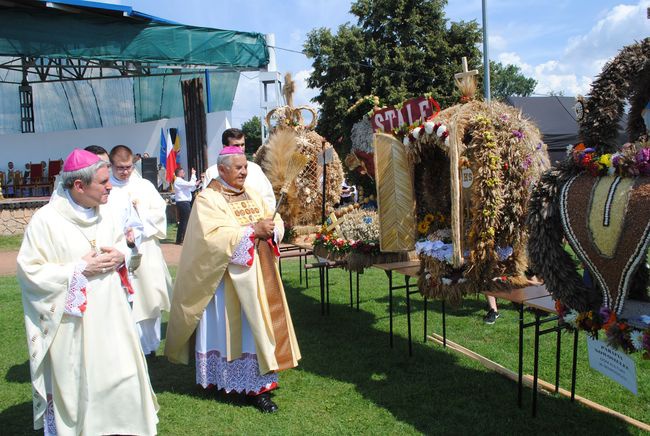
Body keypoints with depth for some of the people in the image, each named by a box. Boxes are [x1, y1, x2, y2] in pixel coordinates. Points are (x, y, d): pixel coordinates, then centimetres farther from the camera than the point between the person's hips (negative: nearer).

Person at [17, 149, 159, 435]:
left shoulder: (104, 214, 3)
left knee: (120, 376, 11)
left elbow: (122, 244, 19)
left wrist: (119, 255, -5)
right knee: (74, 384, 7)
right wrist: (79, 268, -19)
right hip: (71, 322, -5)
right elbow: (29, 271, -14)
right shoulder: (46, 220, -15)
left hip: (109, 315, 6)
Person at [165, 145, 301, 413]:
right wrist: (252, 231, -22)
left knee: (260, 324, 11)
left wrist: (270, 228, -13)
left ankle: (259, 378, 22)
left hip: (260, 273, 7)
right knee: (240, 328, -2)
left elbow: (275, 220, 10)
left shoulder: (251, 195, 13)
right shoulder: (208, 199, -8)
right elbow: (213, 236, -22)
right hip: (232, 276, -7)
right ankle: (253, 385, 6)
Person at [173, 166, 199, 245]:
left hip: (184, 203, 11)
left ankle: (179, 240, 17)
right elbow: (191, 184, -22)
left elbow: (192, 188, 23)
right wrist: (193, 174, -12)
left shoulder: (181, 181, 21)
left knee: (182, 221, 13)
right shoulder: (179, 181, -11)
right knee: (186, 221, -8)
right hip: (183, 203, -11)